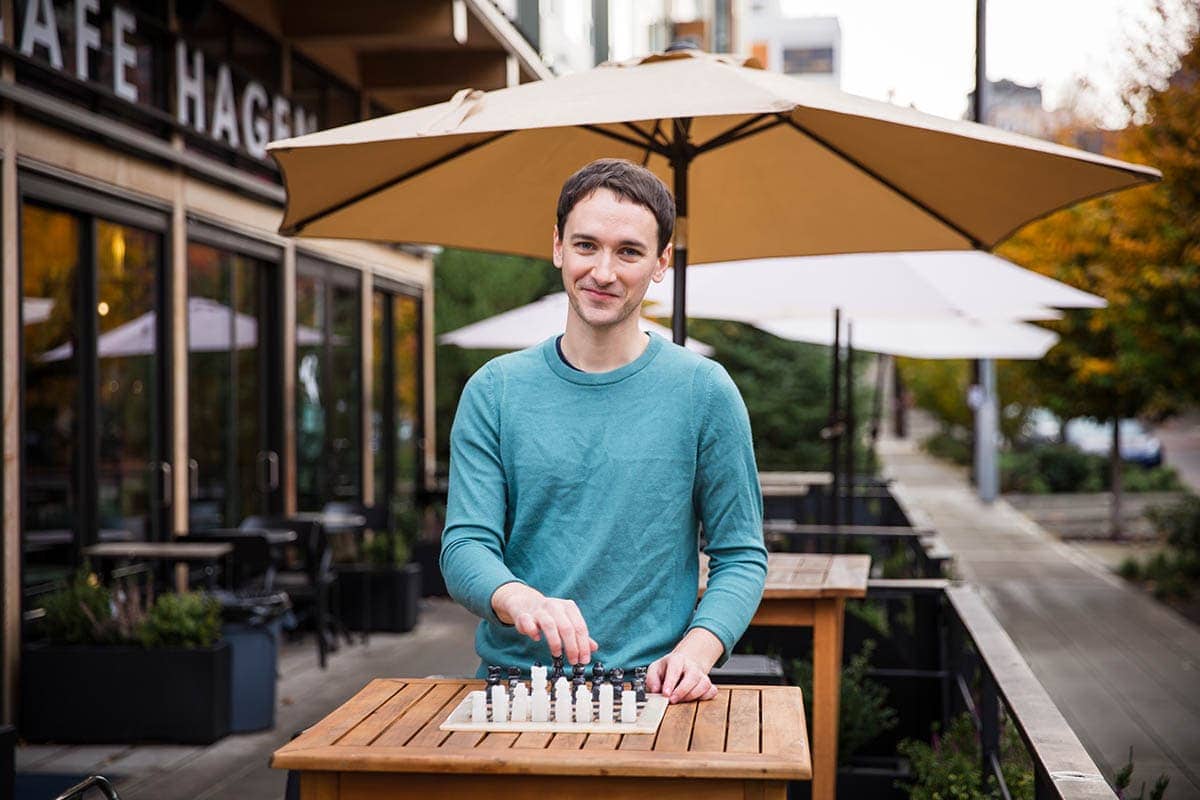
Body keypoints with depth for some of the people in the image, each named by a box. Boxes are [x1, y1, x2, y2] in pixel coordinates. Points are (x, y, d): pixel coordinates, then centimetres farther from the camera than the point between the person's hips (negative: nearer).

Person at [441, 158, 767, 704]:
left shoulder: (704, 391, 4)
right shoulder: (494, 390, 7)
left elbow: (741, 557, 5)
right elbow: (464, 546, 1)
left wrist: (695, 650, -13)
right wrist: (521, 600, -21)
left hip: (649, 693, -1)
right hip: (514, 683, 2)